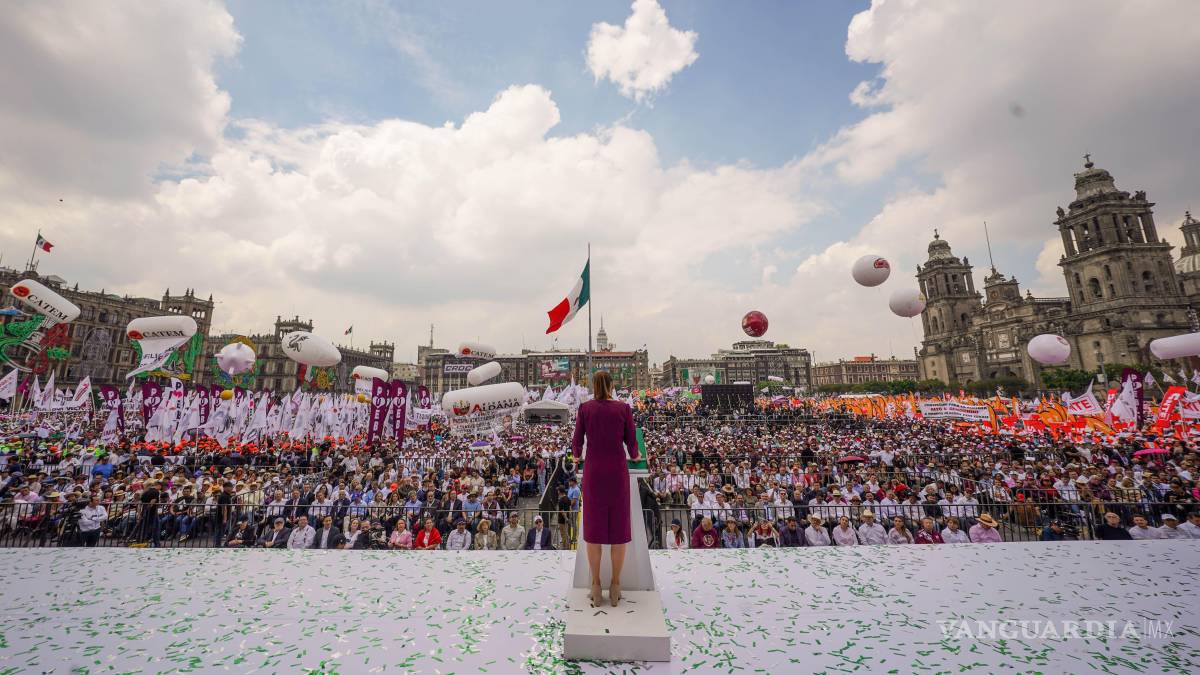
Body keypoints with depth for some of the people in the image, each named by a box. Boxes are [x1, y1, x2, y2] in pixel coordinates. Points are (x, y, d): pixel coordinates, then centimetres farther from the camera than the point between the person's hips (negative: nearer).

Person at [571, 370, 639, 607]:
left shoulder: (585, 408, -3)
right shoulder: (624, 408, -4)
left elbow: (577, 441, 2)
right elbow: (631, 443, 0)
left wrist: (576, 454, 27)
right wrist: (635, 455, 25)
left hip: (593, 473, 0)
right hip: (617, 473, 0)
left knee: (594, 528, 11)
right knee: (618, 528, 11)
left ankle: (596, 587, 18)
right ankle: (615, 587, 19)